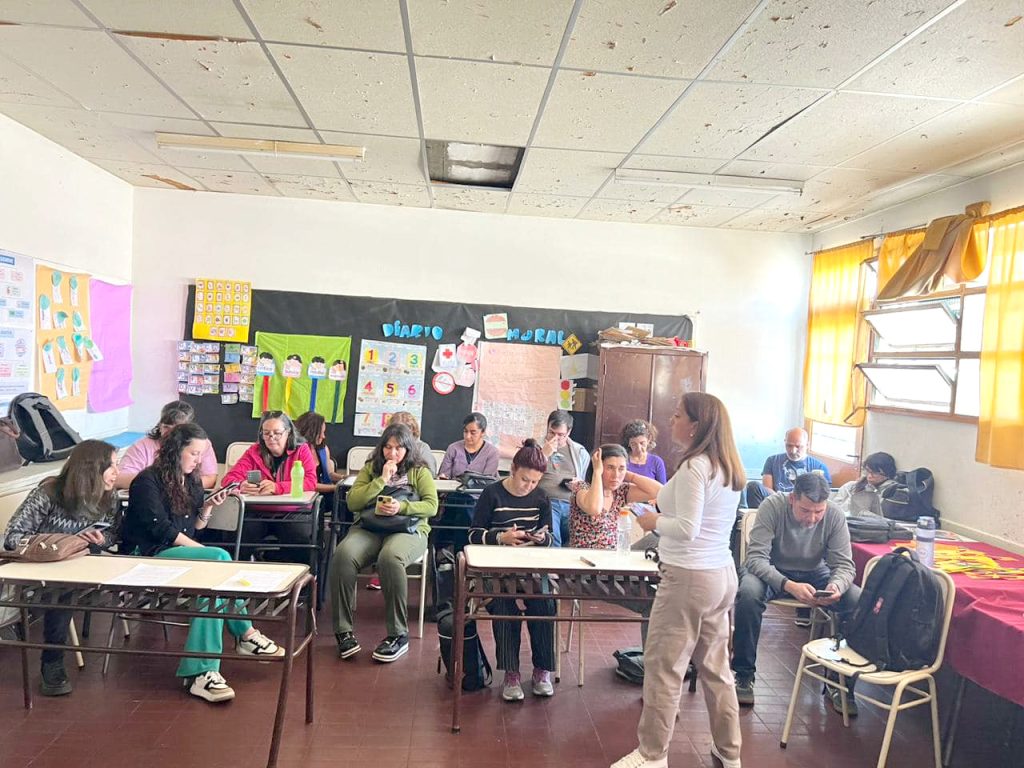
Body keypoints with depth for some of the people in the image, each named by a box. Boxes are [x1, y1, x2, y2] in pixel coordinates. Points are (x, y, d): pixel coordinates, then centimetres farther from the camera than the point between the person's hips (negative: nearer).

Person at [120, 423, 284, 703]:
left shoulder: (191, 481, 14)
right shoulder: (148, 481, -9)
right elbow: (160, 529, -15)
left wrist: (207, 508, -4)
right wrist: (202, 551, -15)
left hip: (178, 552, 7)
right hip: (147, 556, -7)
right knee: (220, 558, -28)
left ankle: (202, 671, -26)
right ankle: (245, 634, -21)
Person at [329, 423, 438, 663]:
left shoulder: (419, 471, 15)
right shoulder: (370, 468, 20)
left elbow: (432, 506, 3)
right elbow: (352, 502, 6)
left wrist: (402, 507, -13)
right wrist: (382, 479, -1)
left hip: (407, 529, -2)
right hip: (368, 528, 2)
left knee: (390, 557, -38)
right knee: (343, 555, -31)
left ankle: (398, 635, -27)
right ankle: (344, 631, -20)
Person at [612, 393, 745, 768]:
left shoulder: (693, 468, -17)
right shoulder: (729, 469, 10)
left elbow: (687, 529, -21)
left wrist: (655, 521, -5)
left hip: (689, 577, -9)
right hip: (722, 574, 9)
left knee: (663, 666, 3)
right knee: (715, 665, 19)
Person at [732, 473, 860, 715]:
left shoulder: (835, 515, -16)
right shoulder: (772, 506, -24)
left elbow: (845, 564, -12)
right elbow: (756, 558, -27)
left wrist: (836, 585, -36)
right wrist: (789, 585, -43)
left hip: (815, 575, 3)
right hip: (771, 571, -3)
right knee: (749, 593, -35)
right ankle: (744, 675, -15)